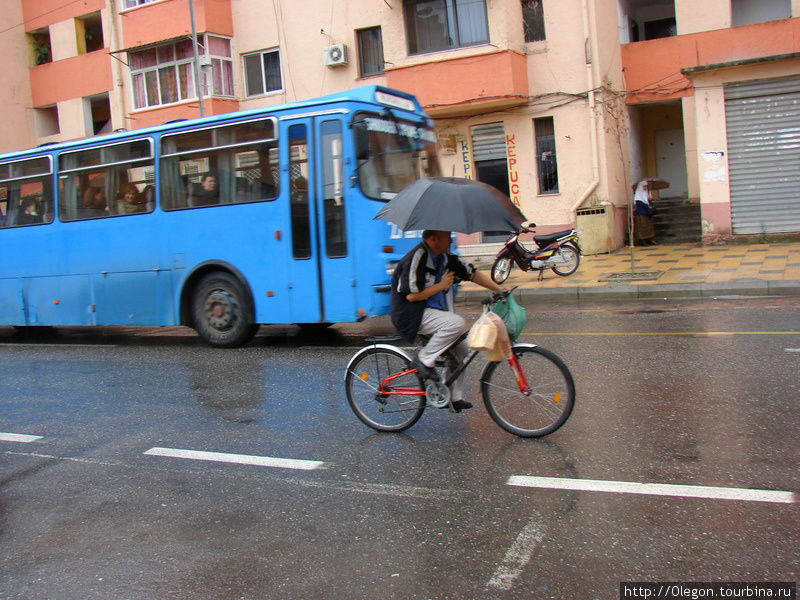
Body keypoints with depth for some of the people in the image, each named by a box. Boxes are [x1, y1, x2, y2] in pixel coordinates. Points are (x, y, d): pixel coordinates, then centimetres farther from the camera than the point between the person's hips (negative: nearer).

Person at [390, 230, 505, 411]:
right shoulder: (416, 258, -18)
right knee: (457, 323, -28)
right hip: (412, 315, -9)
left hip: (435, 311, 9)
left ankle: (454, 396, 14)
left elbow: (473, 274, 13)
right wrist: (441, 285, -14)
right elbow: (412, 296, -22)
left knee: (461, 348, 3)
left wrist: (500, 289, 6)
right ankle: (424, 360, -14)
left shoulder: (445, 258, 7)